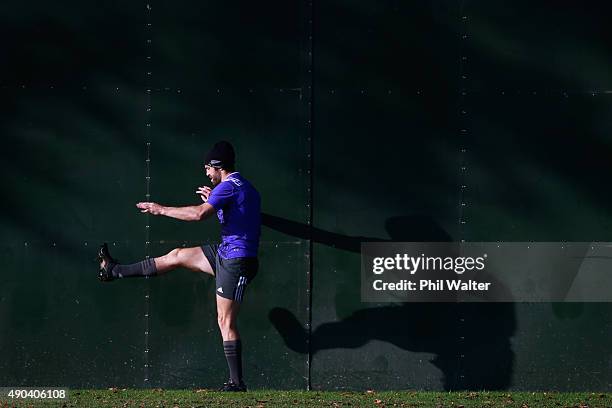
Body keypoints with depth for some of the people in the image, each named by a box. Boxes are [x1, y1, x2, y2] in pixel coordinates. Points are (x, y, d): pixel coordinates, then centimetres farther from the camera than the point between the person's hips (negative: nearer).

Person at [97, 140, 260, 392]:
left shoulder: (228, 185, -15)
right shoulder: (247, 188, 15)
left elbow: (199, 214, -26)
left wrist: (161, 210, -15)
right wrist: (213, 200, 26)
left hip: (235, 261, -10)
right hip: (226, 253, 10)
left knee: (226, 321, -9)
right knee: (176, 256, 18)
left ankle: (237, 382, -9)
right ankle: (115, 271, 29)